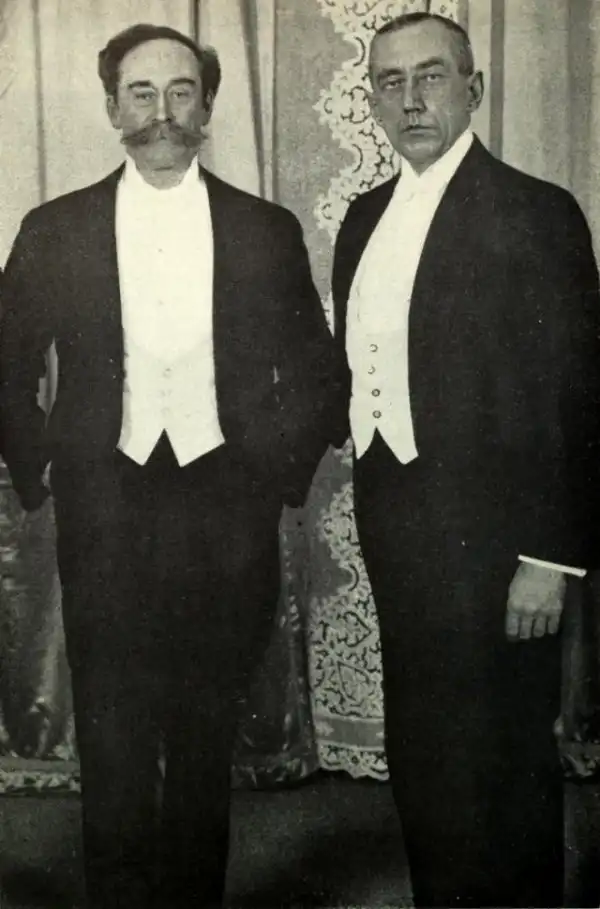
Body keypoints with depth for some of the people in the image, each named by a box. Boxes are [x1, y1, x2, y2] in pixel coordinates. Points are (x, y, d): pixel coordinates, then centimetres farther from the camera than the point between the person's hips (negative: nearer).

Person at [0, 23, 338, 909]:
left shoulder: (268, 231, 4)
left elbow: (314, 371, 11)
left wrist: (283, 472, 3)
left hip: (227, 518, 1)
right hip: (104, 521, 0)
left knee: (206, 751, 12)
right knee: (113, 754, 5)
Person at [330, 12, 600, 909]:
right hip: (398, 531, 7)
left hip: (489, 535, -6)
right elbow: (357, 369, 12)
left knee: (502, 765, 7)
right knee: (420, 758, 19)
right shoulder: (365, 218, 10)